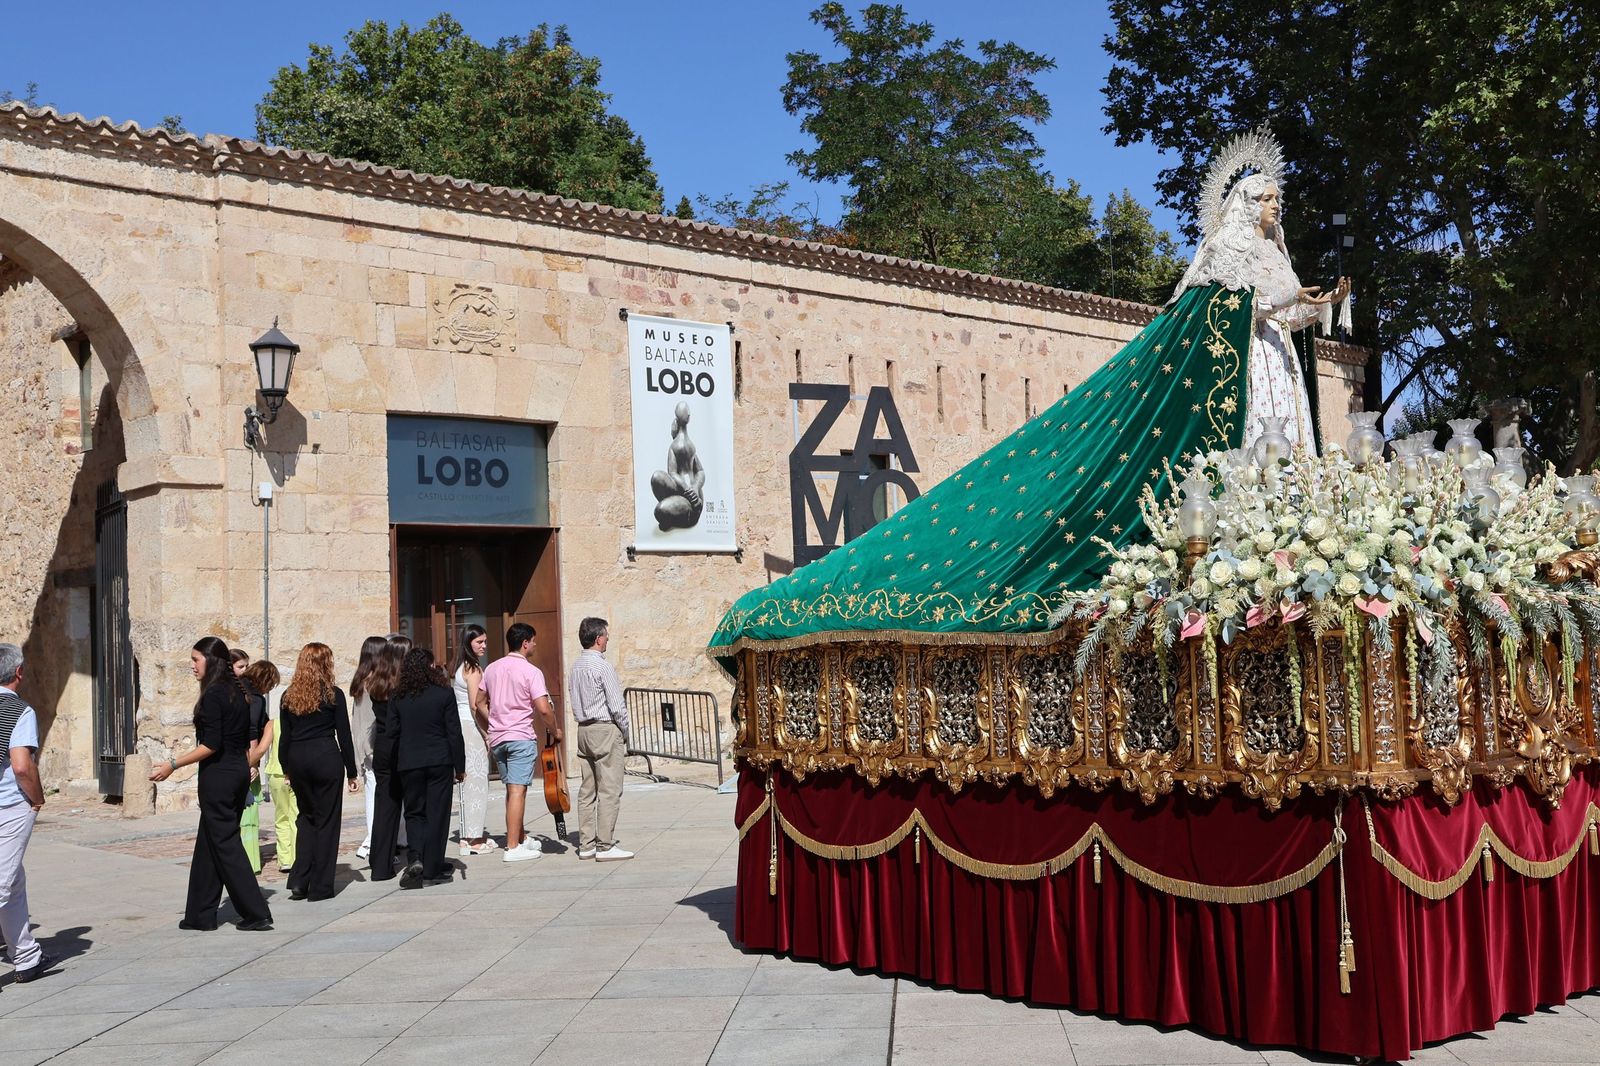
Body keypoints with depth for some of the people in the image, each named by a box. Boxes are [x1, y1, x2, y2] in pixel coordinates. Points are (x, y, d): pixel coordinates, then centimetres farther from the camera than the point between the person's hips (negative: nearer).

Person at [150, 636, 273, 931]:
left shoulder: (213, 695, -15)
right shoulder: (238, 692, 11)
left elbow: (211, 745, -20)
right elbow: (250, 740, 14)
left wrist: (172, 765, -16)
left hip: (218, 775, -9)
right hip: (239, 773, 9)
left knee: (224, 843, -3)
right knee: (209, 843, 14)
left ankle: (256, 914, -3)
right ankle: (201, 915, 19)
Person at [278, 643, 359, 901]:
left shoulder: (289, 696, 6)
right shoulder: (333, 694, -4)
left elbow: (285, 737, 9)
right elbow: (344, 736, -3)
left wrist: (287, 770, 17)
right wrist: (351, 772, 3)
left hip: (297, 761, 4)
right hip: (326, 758, -4)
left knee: (306, 816, 18)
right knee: (327, 820, 4)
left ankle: (299, 880, 8)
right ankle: (320, 886, 5)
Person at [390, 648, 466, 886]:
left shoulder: (397, 697, 0)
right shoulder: (444, 694, -6)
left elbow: (392, 732, 3)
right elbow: (454, 732, -5)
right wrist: (460, 766, 2)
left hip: (409, 764, 2)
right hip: (439, 761, -2)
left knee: (414, 812, 13)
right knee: (437, 813, 6)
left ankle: (416, 858, -7)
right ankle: (433, 867, 9)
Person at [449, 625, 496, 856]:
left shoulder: (456, 667, 15)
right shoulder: (473, 668, -11)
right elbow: (476, 705, -17)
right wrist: (489, 731, -10)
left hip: (457, 724, 9)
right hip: (471, 726, -9)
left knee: (468, 781, 12)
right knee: (476, 780, -5)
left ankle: (470, 835, 16)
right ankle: (474, 839, -4)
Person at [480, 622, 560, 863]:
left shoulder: (491, 668, 10)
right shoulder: (531, 671, -10)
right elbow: (543, 708, -18)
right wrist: (555, 730, -3)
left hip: (497, 737, 7)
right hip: (521, 737, -7)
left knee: (512, 789, 17)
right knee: (517, 790, -7)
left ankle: (519, 839, 26)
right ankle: (513, 848, -8)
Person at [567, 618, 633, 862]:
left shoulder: (575, 667, 10)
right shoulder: (602, 667, -14)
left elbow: (575, 701, 14)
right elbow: (617, 705, -14)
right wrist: (625, 733, -1)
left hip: (583, 730, 8)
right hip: (605, 729, -8)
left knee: (587, 790, 11)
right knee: (609, 791, -5)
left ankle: (586, 844, 13)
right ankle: (605, 846, -5)